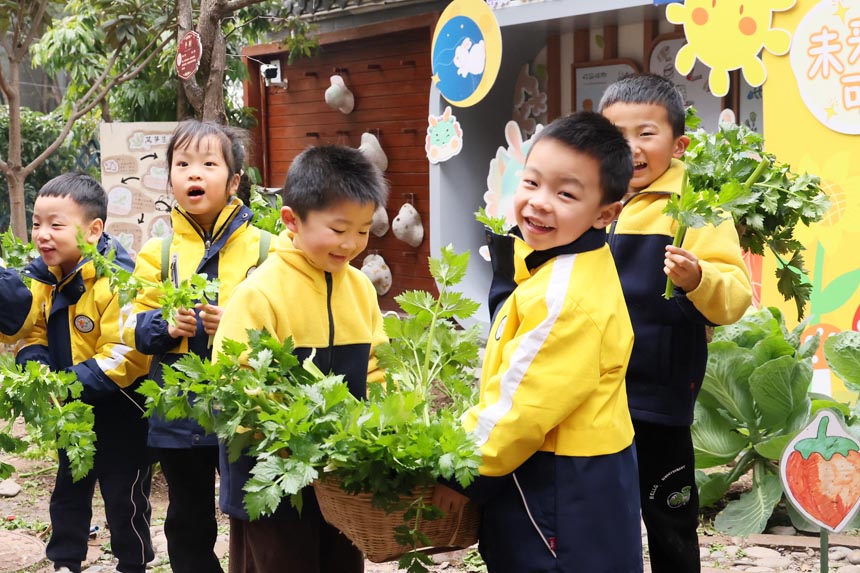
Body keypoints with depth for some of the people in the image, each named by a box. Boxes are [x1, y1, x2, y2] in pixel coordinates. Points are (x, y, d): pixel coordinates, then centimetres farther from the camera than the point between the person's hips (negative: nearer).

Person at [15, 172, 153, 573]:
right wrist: (35, 368, -13)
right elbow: (32, 333, 8)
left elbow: (127, 354, -29)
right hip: (72, 412, 7)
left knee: (124, 496, 7)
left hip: (119, 413, -7)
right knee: (69, 490, 21)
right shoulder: (41, 277, -2)